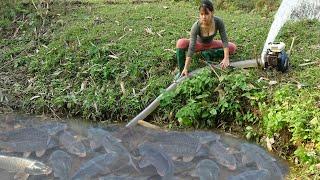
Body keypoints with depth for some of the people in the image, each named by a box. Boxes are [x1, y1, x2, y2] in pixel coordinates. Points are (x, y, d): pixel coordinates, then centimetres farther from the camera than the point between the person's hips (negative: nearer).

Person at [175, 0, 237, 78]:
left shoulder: (218, 22, -30)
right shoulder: (196, 26, -34)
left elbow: (224, 40, -22)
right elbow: (191, 48, -35)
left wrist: (226, 58, -28)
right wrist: (186, 68, -38)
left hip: (211, 44, 3)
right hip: (199, 44, -3)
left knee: (233, 47, -15)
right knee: (181, 43, -32)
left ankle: (208, 53, -10)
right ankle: (182, 71, -20)